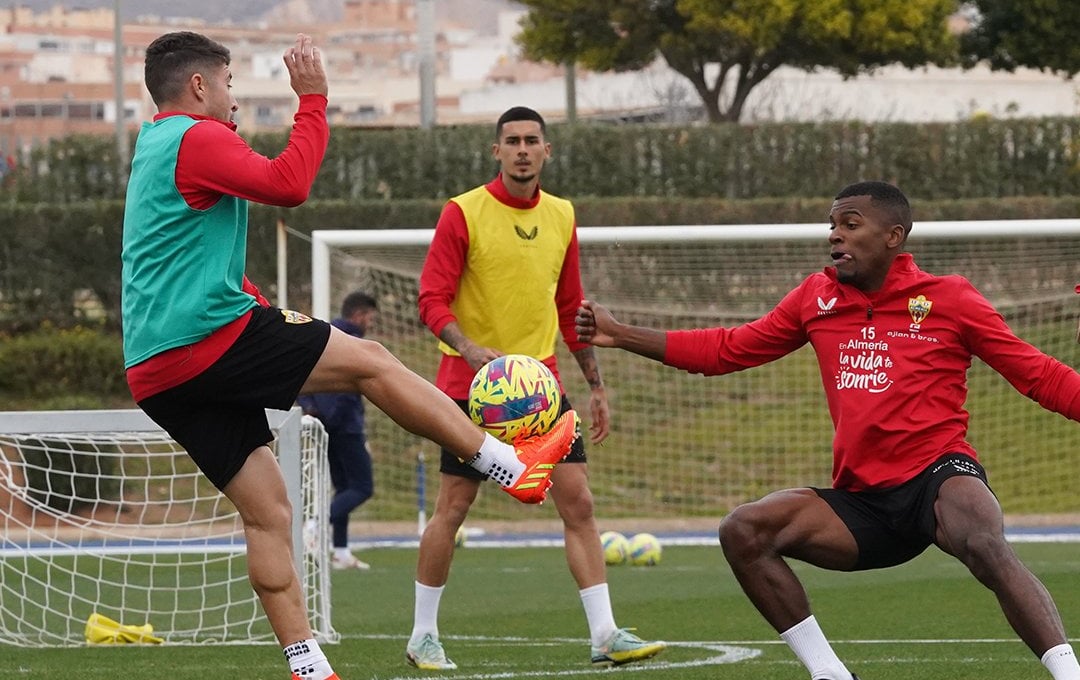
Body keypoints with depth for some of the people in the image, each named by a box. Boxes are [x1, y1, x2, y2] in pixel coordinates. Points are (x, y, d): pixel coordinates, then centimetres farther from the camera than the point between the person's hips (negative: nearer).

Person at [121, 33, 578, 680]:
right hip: (212, 336, -9)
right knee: (369, 360, -1)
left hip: (156, 376, 9)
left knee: (267, 514, 7)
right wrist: (314, 101, -12)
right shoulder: (197, 139, -7)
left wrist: (264, 314, 24)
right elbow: (287, 185, -21)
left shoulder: (154, 148, 24)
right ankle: (514, 465, 4)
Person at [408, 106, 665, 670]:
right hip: (472, 384, -4)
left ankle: (605, 635, -3)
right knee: (452, 508, 0)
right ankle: (423, 636, 13)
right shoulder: (463, 214, -7)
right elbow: (432, 301, -11)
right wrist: (471, 350, -28)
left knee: (578, 502, -4)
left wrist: (596, 386, 16)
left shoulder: (561, 217, 9)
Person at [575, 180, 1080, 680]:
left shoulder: (949, 299, 0)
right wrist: (621, 335, 13)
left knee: (985, 548, -36)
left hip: (939, 474, -5)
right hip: (863, 502, 6)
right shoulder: (817, 298, 12)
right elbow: (729, 349, 18)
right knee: (742, 531, -10)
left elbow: (1037, 374, 2)